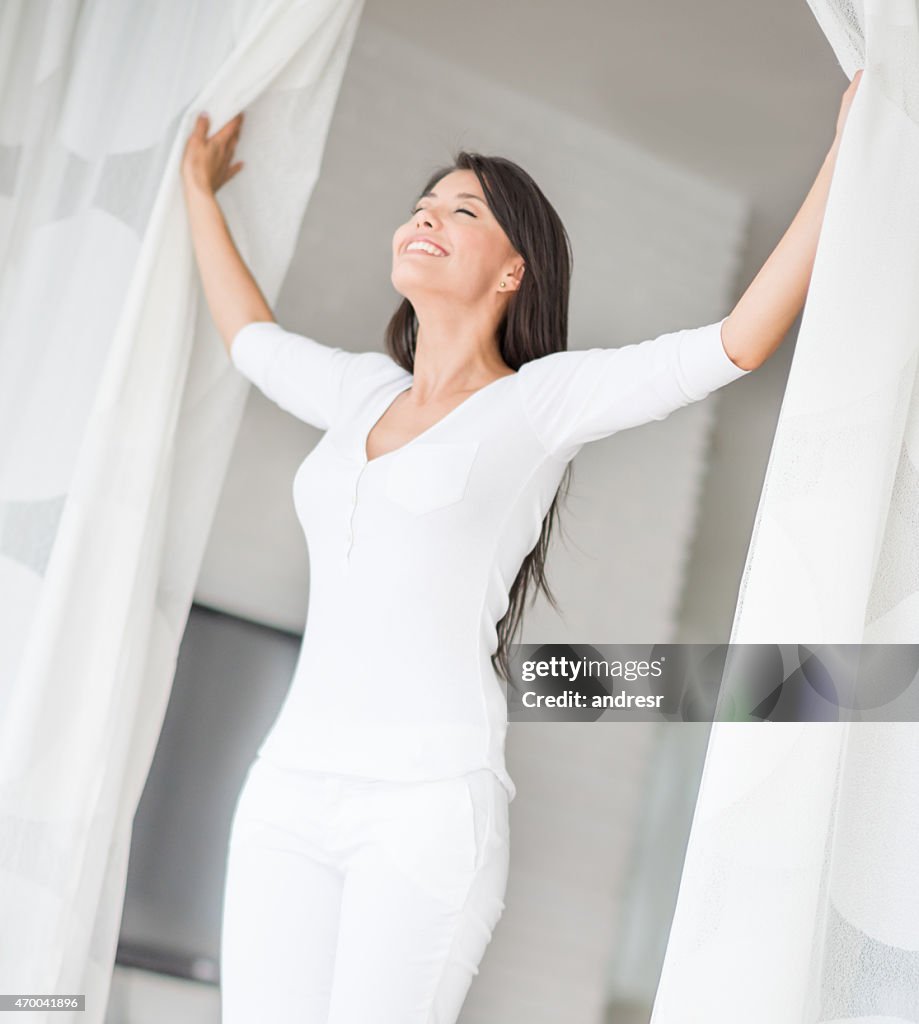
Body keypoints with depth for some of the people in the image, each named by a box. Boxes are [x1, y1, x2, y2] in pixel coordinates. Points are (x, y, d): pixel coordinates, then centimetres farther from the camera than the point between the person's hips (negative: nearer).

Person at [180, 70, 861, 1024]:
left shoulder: (542, 400, 1)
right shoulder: (362, 392, 17)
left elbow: (740, 340, -7)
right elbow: (249, 335, 37)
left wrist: (847, 154, -8)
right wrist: (199, 188, 46)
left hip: (428, 803, -5)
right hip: (289, 785, 5)